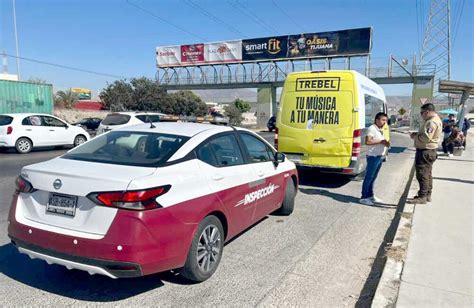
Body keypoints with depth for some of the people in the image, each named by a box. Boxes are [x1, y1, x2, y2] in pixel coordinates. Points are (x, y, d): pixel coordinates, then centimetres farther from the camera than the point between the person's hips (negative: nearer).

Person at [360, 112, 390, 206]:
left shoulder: (380, 130, 17)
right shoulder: (372, 128, -12)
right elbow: (367, 141, -22)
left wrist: (386, 143, 6)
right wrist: (380, 142, -20)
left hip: (380, 156, 9)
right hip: (373, 156, -9)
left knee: (373, 177, 15)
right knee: (369, 177, -6)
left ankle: (370, 195, 23)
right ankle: (364, 197, -2)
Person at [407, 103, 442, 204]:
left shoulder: (432, 122, -21)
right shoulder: (433, 120, 14)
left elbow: (426, 137, -28)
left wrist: (414, 137, -13)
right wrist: (417, 134, 6)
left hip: (425, 152, -11)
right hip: (428, 151, 11)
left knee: (422, 174, -6)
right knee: (427, 174, 18)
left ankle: (422, 197, -1)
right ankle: (427, 195, 28)